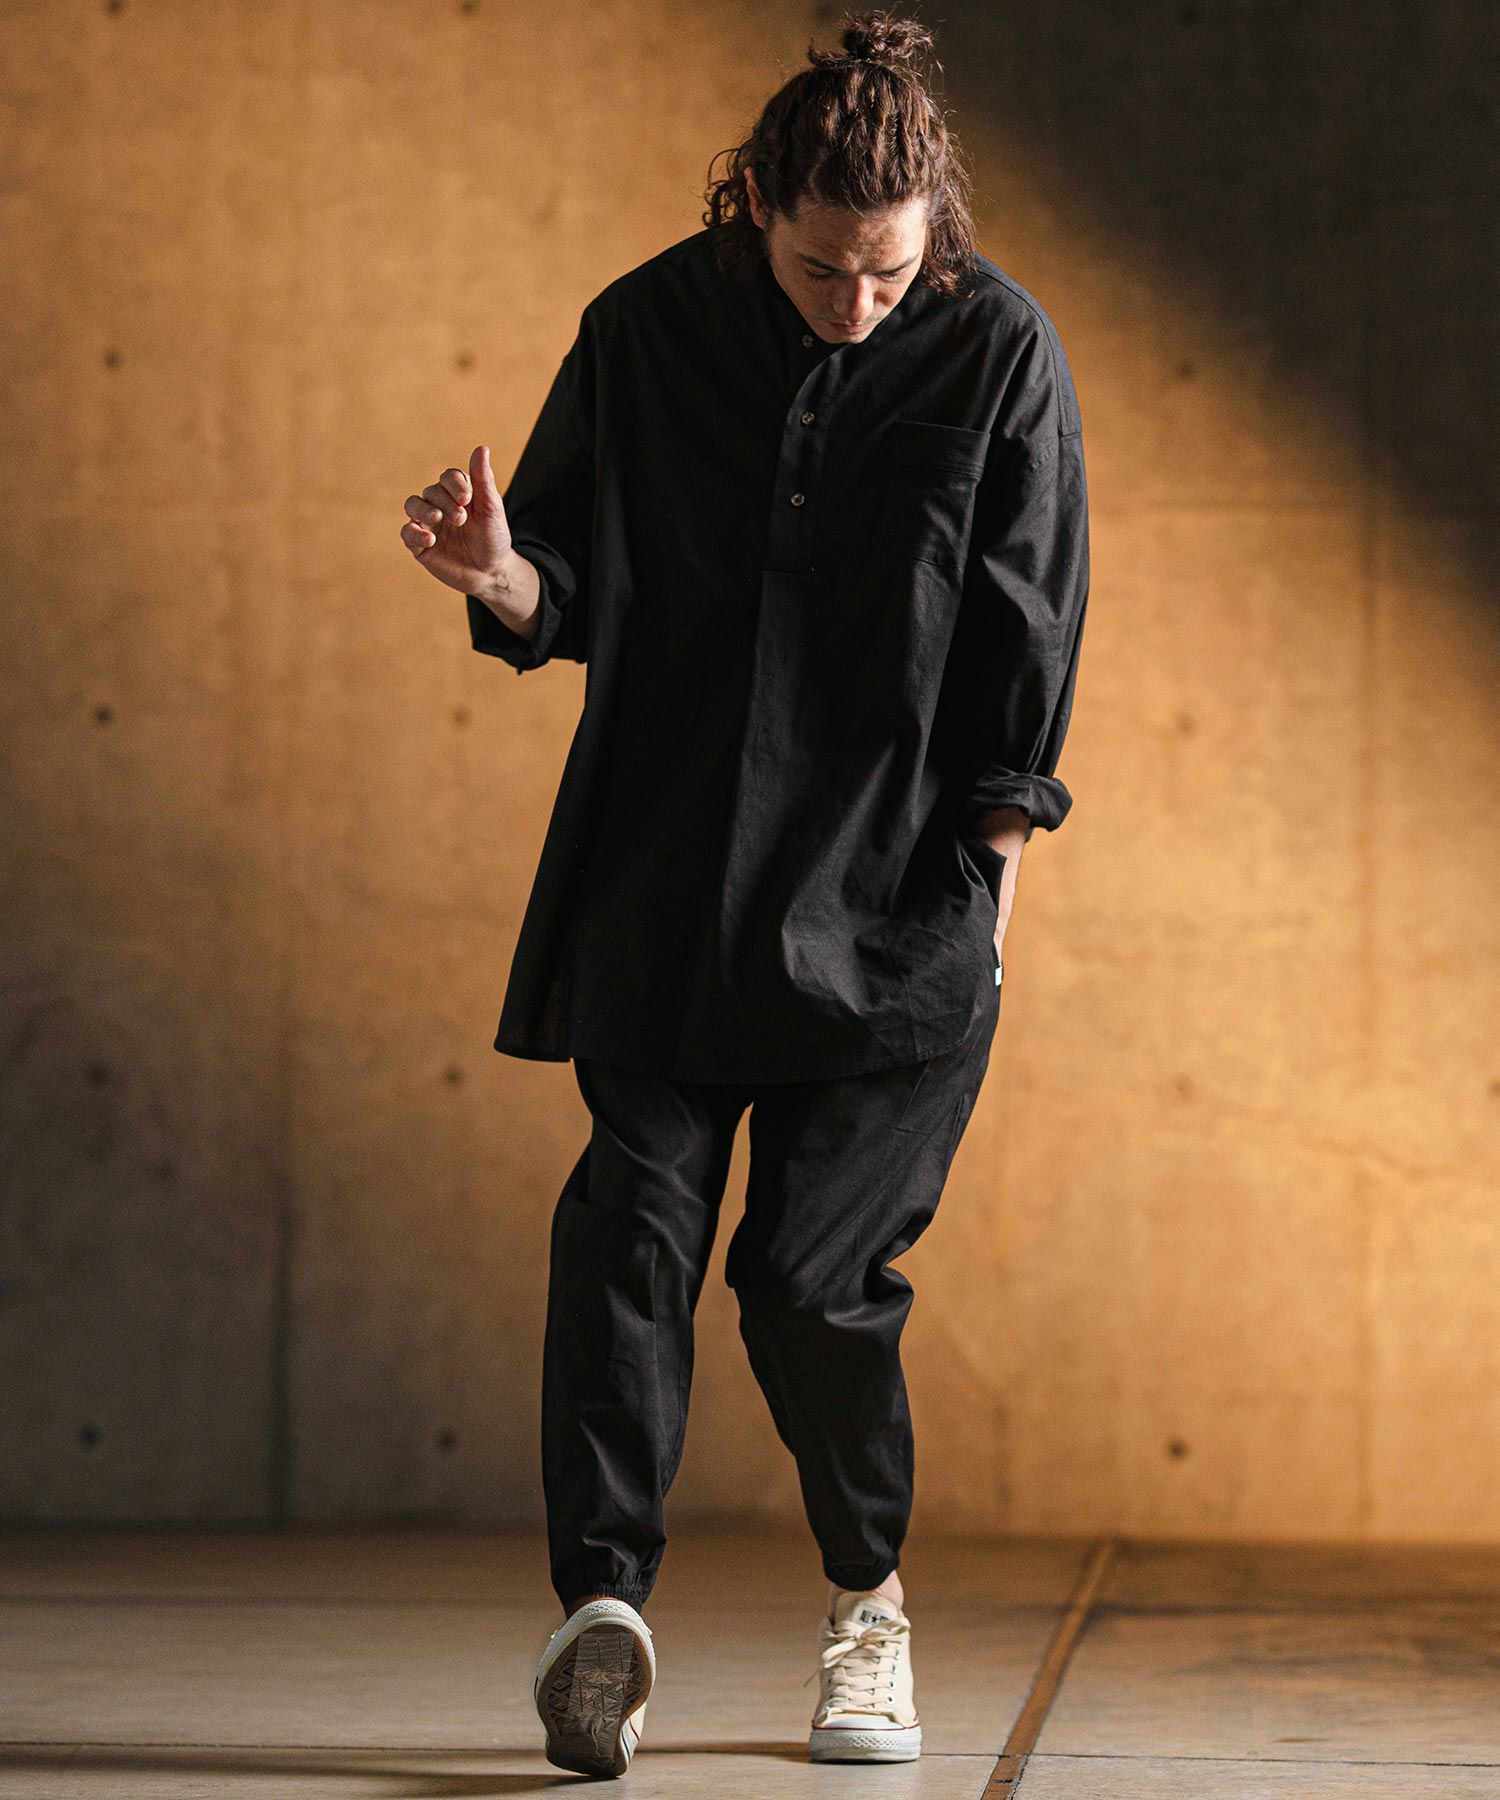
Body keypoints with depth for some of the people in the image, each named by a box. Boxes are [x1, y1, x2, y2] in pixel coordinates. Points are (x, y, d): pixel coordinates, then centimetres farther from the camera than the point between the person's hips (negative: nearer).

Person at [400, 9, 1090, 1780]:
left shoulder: (1000, 352, -3)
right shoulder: (645, 331, 0)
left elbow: (1026, 645, 1)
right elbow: (578, 599, 7)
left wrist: (987, 881, -1)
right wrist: (500, 577, -16)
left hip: (889, 900, -2)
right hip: (662, 876, 2)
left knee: (811, 1271, -3)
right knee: (632, 1218, -11)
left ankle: (867, 1600, 21)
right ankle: (602, 1602, -12)